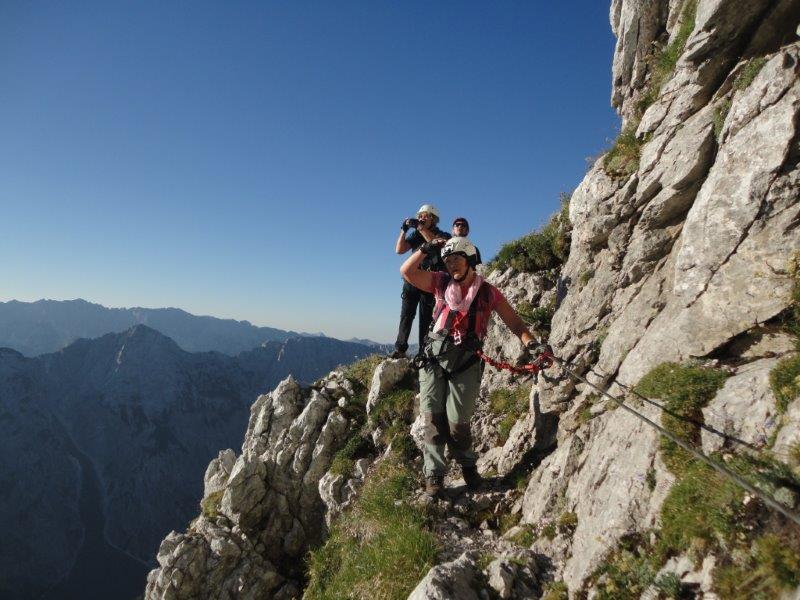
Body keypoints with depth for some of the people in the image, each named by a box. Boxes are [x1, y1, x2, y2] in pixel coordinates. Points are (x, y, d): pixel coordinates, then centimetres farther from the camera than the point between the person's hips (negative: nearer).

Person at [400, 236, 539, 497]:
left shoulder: (488, 293, 3)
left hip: (465, 363, -2)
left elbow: (514, 322, 3)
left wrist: (530, 342, -12)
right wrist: (426, 249, -6)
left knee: (457, 422, -1)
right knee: (433, 418, -1)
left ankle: (468, 466, 27)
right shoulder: (441, 283, 8)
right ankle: (434, 475, 11)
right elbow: (407, 272, 2)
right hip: (433, 359, 2)